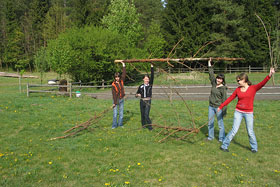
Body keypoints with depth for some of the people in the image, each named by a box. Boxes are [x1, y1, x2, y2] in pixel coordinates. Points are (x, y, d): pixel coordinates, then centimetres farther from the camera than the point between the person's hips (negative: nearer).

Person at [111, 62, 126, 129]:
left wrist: (123, 66, -1)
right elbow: (114, 94, -14)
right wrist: (114, 103, -15)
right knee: (115, 113, -4)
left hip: (121, 99, 4)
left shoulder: (121, 81, 0)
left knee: (121, 113, 9)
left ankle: (120, 124, 21)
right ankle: (114, 125, 7)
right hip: (116, 99, -4)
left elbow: (124, 74, 1)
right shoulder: (113, 85, -12)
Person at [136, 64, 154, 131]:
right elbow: (137, 94, 15)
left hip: (148, 101, -3)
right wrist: (137, 95, -10)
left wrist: (152, 66, -12)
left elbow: (152, 76, -8)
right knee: (142, 114, 10)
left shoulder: (150, 85, 0)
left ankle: (149, 126, -2)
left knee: (146, 114, -11)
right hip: (142, 101, 3)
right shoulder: (141, 86, 6)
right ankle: (143, 125, 25)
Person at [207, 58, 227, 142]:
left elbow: (224, 100, -11)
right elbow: (211, 74, 11)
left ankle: (221, 138, 12)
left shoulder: (223, 88, -11)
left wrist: (224, 110, -13)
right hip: (211, 106, 6)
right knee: (210, 122, 12)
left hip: (218, 107, -6)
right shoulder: (214, 83, 4)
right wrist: (209, 63, 14)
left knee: (220, 123, 1)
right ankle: (210, 137, 26)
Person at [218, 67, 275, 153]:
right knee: (234, 130, 1)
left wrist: (269, 76, -38)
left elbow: (262, 83, -22)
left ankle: (254, 148, 29)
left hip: (248, 113, -1)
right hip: (238, 112, 1)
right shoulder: (238, 89, 2)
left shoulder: (253, 88, -5)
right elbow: (230, 98, 8)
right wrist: (221, 106, 9)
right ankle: (224, 146, 11)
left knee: (250, 132, 8)